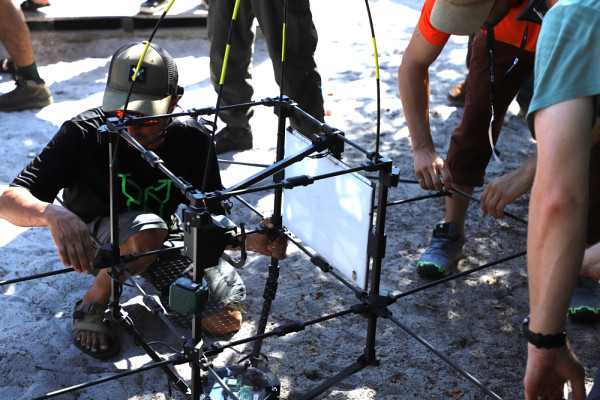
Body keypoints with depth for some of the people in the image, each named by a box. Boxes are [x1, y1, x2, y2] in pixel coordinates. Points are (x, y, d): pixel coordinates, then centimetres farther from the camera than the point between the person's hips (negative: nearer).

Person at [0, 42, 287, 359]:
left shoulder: (193, 140, -19)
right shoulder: (84, 134, -28)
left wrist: (250, 240, -36)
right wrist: (54, 214, -56)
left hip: (161, 244, 3)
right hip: (89, 239, -3)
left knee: (226, 322, -6)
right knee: (147, 230, -37)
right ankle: (92, 305, -9)